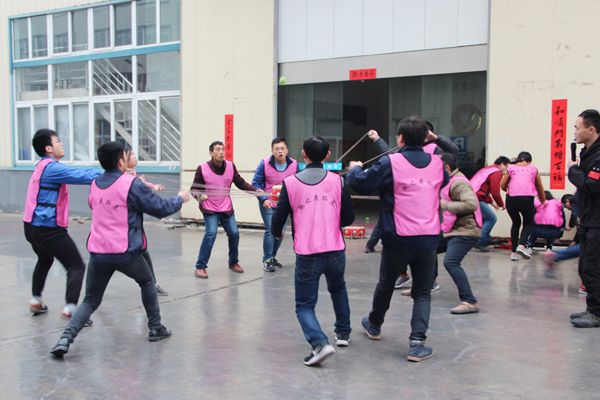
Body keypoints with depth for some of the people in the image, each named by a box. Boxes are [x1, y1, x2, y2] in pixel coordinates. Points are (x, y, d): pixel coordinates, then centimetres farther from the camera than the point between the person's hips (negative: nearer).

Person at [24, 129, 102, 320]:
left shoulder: (45, 166, 14)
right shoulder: (52, 168, -17)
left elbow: (80, 172, 10)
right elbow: (84, 176, -24)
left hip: (32, 226, 10)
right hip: (49, 229, -10)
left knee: (45, 259, 33)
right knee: (76, 266, -7)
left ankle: (36, 299, 37)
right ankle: (71, 307, -15)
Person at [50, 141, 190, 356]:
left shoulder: (94, 185, 8)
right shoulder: (132, 185, -10)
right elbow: (161, 208, -7)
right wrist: (180, 198, 12)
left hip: (97, 253, 4)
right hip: (125, 253, -4)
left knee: (90, 300, 14)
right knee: (147, 282, 25)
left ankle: (66, 337, -7)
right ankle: (156, 328, 29)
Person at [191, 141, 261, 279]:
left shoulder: (231, 166, 1)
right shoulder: (203, 168, -10)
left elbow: (240, 182, 7)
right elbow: (195, 188, -6)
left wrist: (255, 190, -6)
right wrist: (200, 196, -28)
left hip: (226, 208, 4)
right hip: (210, 209, -4)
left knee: (234, 233, 0)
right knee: (211, 233, -20)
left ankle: (233, 262, 25)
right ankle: (200, 267, -9)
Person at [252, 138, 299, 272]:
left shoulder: (294, 164, -6)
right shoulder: (264, 164, -13)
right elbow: (255, 183, -8)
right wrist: (263, 199, -20)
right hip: (268, 204, -3)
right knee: (270, 230, -10)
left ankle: (273, 256, 28)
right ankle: (267, 260, 3)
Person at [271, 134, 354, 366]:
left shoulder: (290, 183, -3)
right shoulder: (337, 181, 0)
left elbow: (278, 219, -1)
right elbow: (349, 219, 6)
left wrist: (277, 233, 22)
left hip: (306, 255, -2)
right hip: (335, 252, 3)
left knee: (304, 305, 7)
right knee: (338, 289, 31)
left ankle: (320, 342, -16)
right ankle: (343, 332, 40)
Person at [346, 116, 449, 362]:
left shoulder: (390, 163, -11)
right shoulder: (437, 164, 3)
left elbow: (361, 183, -8)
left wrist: (354, 169, 14)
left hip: (398, 240, -2)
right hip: (429, 239, 2)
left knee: (386, 285, 19)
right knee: (422, 292, 10)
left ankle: (374, 325, 42)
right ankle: (417, 343, -1)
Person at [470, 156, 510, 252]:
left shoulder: (486, 169, 26)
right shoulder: (497, 173, -4)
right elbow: (495, 193, -9)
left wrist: (491, 202, 25)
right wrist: (502, 204, 8)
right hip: (476, 199, -10)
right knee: (492, 218, -1)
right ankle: (480, 243, -2)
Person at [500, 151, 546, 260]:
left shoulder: (511, 168, 18)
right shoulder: (534, 169, 20)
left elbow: (502, 186, 15)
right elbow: (540, 188, 26)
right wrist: (543, 201, 42)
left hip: (511, 198, 1)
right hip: (527, 198, -1)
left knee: (515, 223, 18)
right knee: (528, 223, 18)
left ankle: (514, 252, 13)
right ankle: (521, 245, -7)